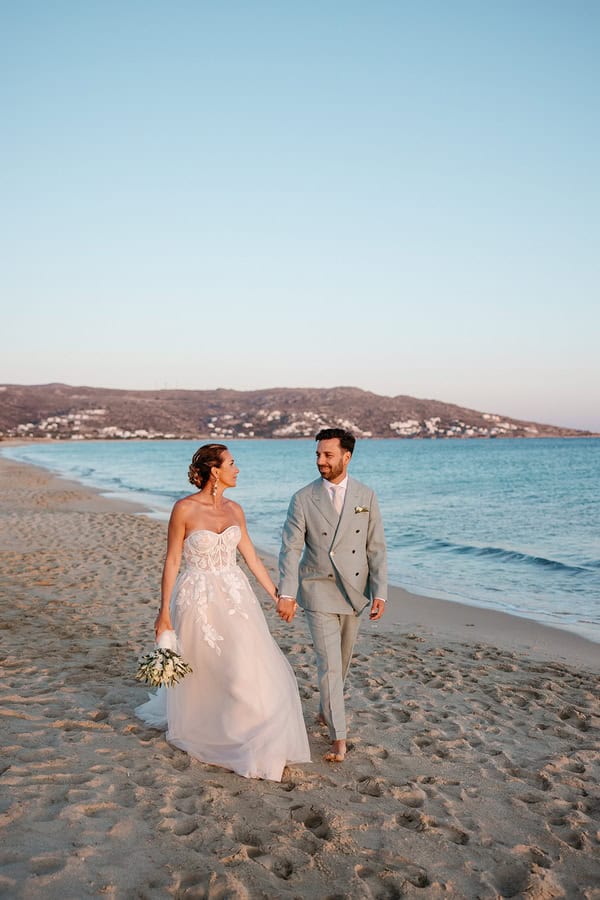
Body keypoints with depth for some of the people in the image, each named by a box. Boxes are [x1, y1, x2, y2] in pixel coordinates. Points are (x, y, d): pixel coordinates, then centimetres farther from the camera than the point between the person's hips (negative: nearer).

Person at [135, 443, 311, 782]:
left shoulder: (234, 510, 4)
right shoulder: (184, 508, -11)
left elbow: (252, 557, 10)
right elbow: (173, 560, -8)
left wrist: (276, 595, 10)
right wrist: (164, 611, -8)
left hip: (235, 597, 4)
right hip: (198, 599, -4)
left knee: (252, 667, 2)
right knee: (200, 672, 10)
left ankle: (262, 747, 21)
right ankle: (193, 725, 40)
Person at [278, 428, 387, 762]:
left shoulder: (366, 496, -1)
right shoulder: (303, 499, -7)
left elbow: (376, 548, 0)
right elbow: (291, 549, -8)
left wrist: (380, 592, -5)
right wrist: (286, 594, -15)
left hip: (355, 591, 3)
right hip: (319, 593, -3)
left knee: (343, 660, 17)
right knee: (329, 663, -7)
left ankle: (327, 710, 41)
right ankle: (339, 737, 3)